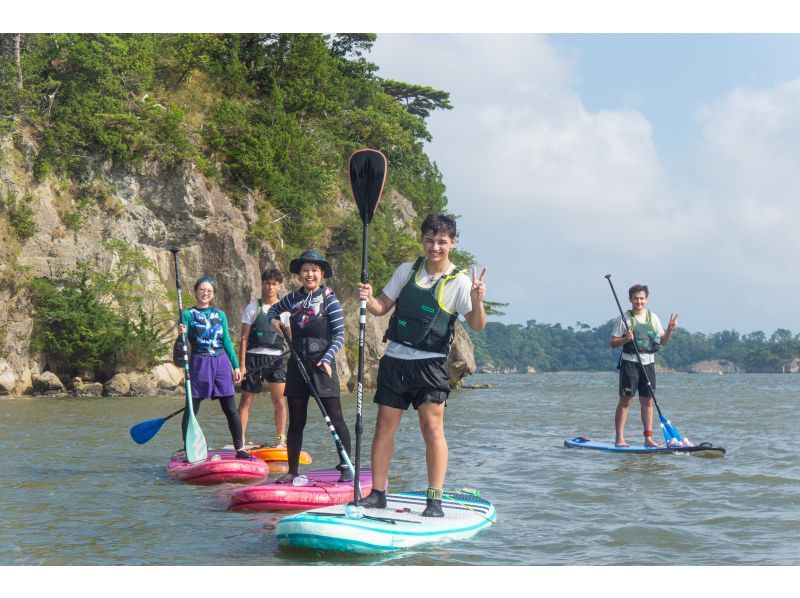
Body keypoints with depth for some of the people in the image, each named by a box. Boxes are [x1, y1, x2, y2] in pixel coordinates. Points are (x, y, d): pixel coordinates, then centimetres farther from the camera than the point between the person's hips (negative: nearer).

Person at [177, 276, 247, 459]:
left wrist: (236, 365, 10)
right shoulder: (188, 314, 2)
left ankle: (239, 449, 9)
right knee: (191, 409, -1)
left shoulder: (220, 315, 12)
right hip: (199, 363, -3)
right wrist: (181, 333, -31)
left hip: (221, 363, 3)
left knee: (231, 410, 2)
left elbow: (227, 342, 14)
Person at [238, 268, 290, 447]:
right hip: (255, 357, -1)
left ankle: (281, 440, 8)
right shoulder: (252, 308, 3)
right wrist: (242, 364, -5)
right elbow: (244, 338, 1)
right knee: (246, 400, 1)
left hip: (277, 358, 1)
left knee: (279, 401, -1)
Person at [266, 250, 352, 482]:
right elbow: (273, 309, 30)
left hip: (321, 364, -4)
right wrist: (273, 320, 8)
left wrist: (327, 359, -20)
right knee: (296, 422, 8)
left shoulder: (329, 300, -4)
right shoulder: (293, 298, 9)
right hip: (297, 365, 4)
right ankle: (292, 471, 13)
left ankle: (346, 466, 3)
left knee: (335, 419, -4)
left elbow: (339, 336, -7)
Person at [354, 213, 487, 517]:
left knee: (432, 427, -12)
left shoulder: (459, 281, -4)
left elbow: (477, 325, -11)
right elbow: (382, 307, 11)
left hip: (430, 363, -4)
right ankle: (378, 493, 15)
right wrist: (368, 300, -11)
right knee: (384, 426, 5)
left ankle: (435, 500, -9)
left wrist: (477, 301, -31)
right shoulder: (407, 270, 7)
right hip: (394, 358, 4)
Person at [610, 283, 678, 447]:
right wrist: (625, 339, -22)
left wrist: (670, 330, -5)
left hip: (648, 362, 5)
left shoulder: (653, 318, 11)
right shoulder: (625, 319, -3)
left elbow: (663, 341, 12)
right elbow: (613, 343, -3)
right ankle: (619, 438, -4)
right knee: (625, 400, -6)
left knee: (647, 401, 6)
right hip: (630, 362, -4)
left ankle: (648, 438, 9)